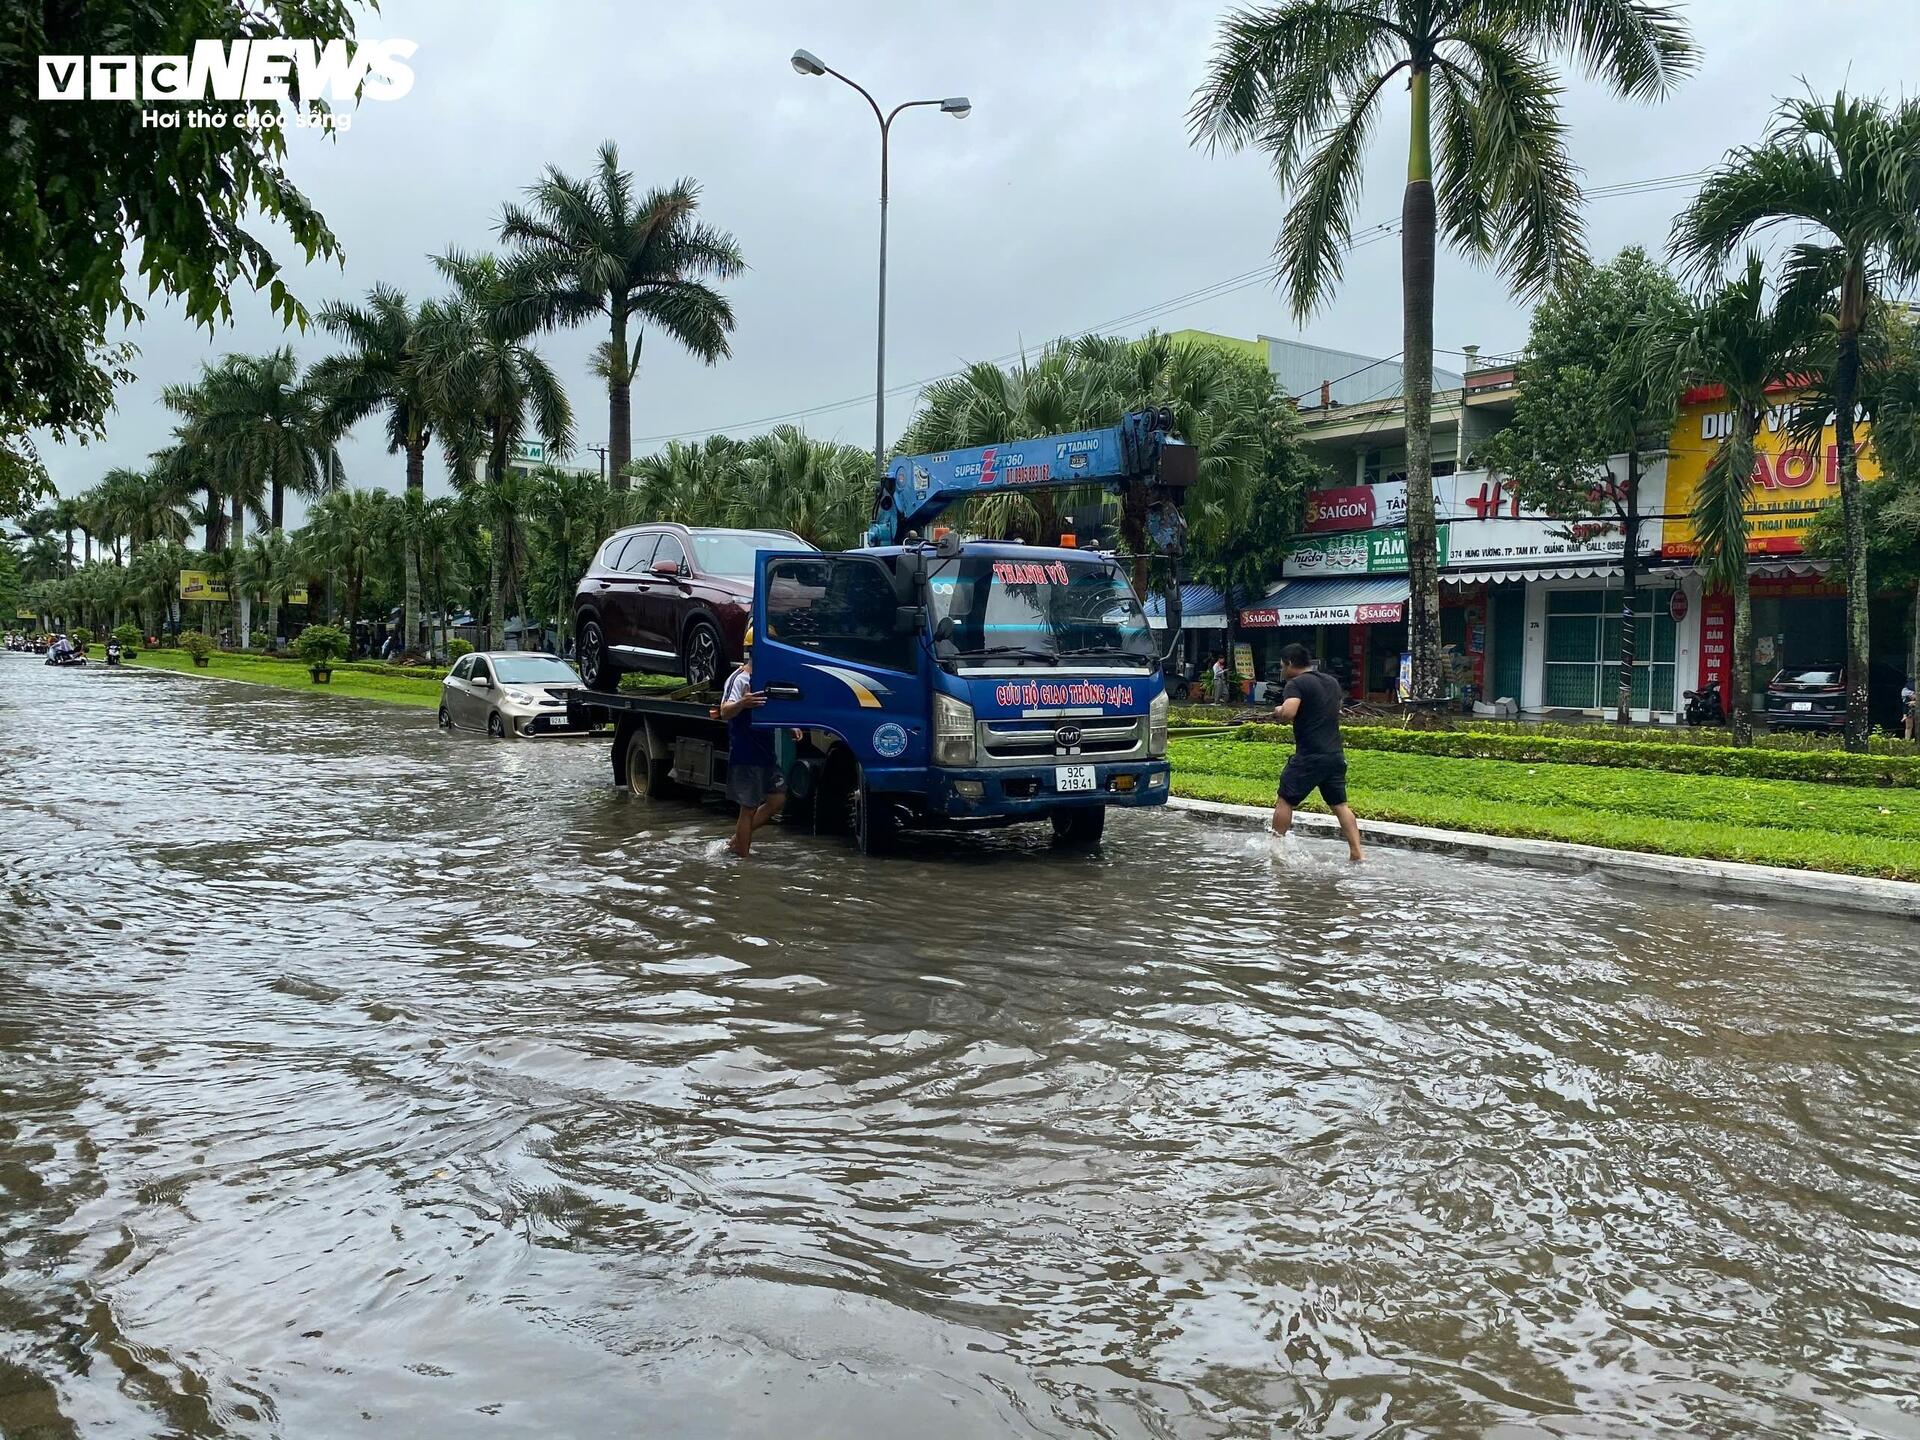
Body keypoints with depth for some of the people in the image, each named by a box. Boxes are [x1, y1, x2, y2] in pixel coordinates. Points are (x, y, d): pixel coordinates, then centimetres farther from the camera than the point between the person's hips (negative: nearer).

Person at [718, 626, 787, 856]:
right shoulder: (740, 679, -14)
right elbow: (725, 712, -27)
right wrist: (742, 703, -47)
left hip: (766, 755, 9)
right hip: (745, 757, -9)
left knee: (777, 800, 10)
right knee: (749, 808, -4)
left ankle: (738, 839, 21)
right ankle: (742, 856, 5)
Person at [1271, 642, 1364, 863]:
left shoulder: (1296, 684, -9)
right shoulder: (1332, 682, 16)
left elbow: (1288, 713, -26)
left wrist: (1279, 712, -2)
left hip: (1309, 756, -7)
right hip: (1336, 754, 7)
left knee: (1285, 801, 7)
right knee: (1340, 804, 8)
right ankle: (1357, 854, 0)